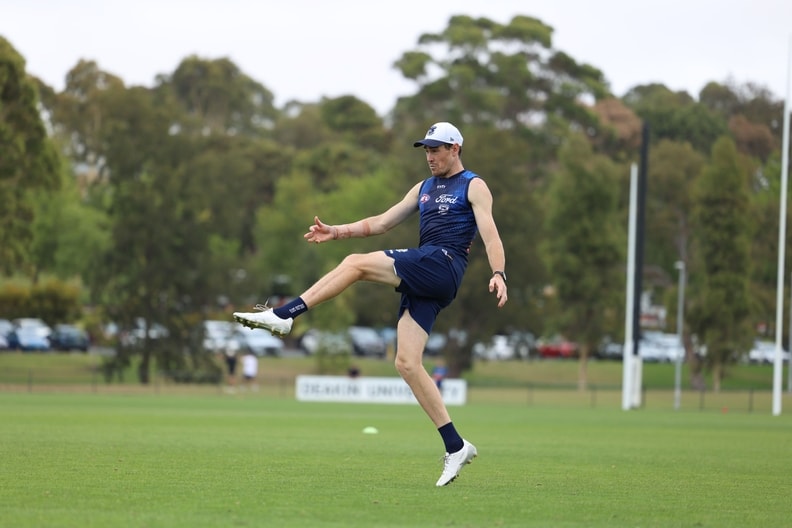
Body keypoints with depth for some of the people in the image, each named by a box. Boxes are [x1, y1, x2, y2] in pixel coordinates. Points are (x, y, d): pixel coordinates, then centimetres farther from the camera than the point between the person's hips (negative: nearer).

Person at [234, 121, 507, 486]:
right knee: (406, 363, -6)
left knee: (356, 263, -18)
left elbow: (490, 235, -8)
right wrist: (336, 232, 15)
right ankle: (456, 447, -5)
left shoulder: (474, 187, 5)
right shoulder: (424, 188, 27)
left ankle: (283, 316, -18)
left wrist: (498, 274, -24)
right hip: (422, 281, 8)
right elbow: (381, 223, 28)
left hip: (443, 264, -8)